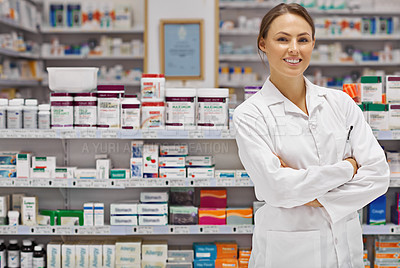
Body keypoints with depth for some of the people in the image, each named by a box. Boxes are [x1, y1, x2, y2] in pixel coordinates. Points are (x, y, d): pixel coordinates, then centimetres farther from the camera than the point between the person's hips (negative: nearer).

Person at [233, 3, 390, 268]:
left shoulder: (340, 103, 1)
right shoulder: (250, 114, -9)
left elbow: (378, 175, -4)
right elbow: (277, 188, -19)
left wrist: (315, 198, -15)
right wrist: (347, 167, -11)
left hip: (346, 246, 3)